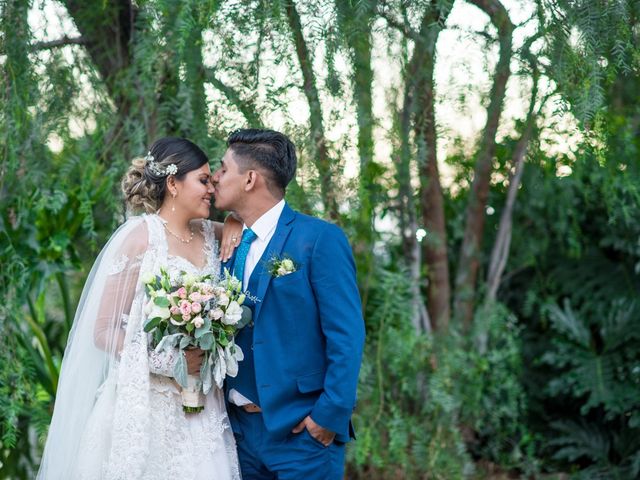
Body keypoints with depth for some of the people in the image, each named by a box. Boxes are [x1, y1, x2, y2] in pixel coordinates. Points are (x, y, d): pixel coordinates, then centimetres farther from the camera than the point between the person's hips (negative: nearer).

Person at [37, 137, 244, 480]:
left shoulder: (208, 234, 8)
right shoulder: (140, 237, -8)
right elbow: (103, 331, -7)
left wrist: (236, 225, 4)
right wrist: (166, 361, -18)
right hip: (146, 403, -5)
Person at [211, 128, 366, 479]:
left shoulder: (320, 238, -9)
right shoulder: (231, 247, 10)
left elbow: (347, 336, -13)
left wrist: (330, 416, -16)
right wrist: (225, 399, 3)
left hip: (301, 429, -6)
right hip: (240, 427, 6)